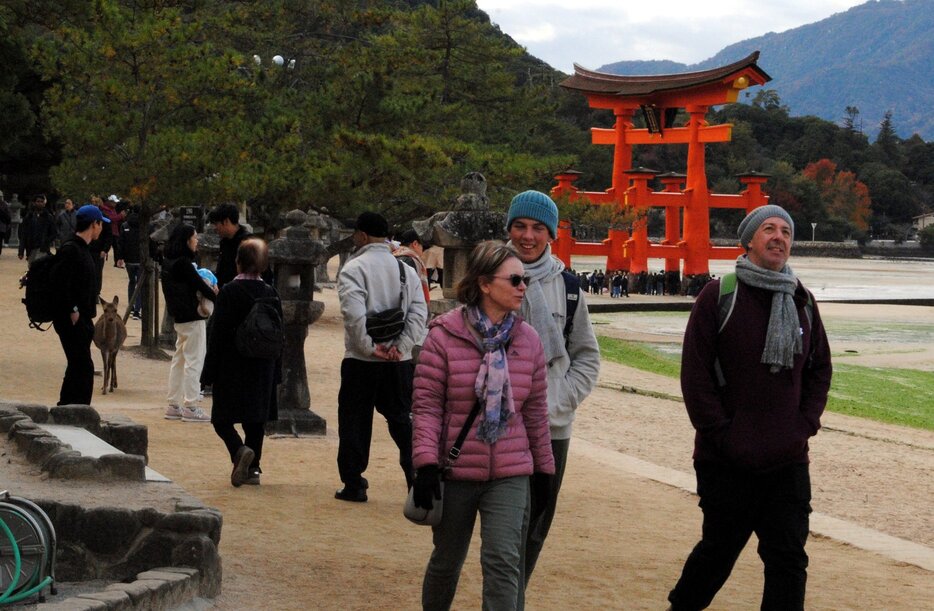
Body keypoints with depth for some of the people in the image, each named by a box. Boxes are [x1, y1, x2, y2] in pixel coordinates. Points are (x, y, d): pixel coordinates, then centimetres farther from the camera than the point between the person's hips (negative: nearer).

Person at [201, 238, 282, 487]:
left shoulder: (229, 292, -11)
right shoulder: (271, 294, 2)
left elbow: (217, 335, -11)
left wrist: (209, 373, -6)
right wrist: (276, 371, 15)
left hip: (232, 369, -4)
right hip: (262, 370, 4)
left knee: (223, 418, 3)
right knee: (256, 420, 11)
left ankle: (240, 450, -22)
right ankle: (253, 468, 11)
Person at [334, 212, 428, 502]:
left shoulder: (354, 268, -8)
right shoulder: (407, 270, 9)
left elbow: (354, 314, -20)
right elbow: (419, 313, -1)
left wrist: (369, 347, -13)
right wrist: (400, 346, -7)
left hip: (361, 361, -4)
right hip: (400, 362, 4)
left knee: (354, 423, 6)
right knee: (403, 421, 12)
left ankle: (353, 485, 9)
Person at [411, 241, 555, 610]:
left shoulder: (528, 340, 2)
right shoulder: (444, 336, -9)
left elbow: (536, 410, 10)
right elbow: (426, 405, -8)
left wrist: (544, 468, 13)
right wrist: (426, 463, -16)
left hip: (510, 476, 2)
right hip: (455, 472, -1)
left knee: (503, 561, -12)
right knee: (446, 562, 14)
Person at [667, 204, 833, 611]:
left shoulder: (802, 301, 8)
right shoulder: (719, 296, -6)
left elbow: (820, 368, 16)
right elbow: (694, 373, -8)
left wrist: (806, 423, 3)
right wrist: (720, 433, -12)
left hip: (789, 460, 4)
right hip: (727, 461, -3)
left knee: (789, 559, 1)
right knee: (719, 549, 11)